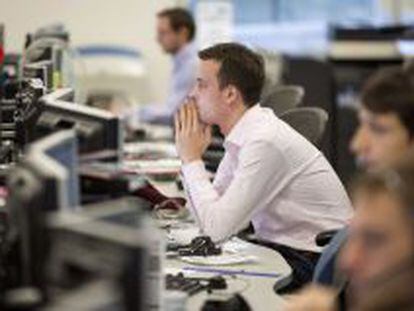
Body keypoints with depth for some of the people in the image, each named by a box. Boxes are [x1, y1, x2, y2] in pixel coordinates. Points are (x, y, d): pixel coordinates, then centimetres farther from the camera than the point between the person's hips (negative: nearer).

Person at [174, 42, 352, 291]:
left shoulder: (265, 142, -22)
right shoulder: (246, 133, 5)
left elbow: (216, 228, -23)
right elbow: (207, 214, 8)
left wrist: (192, 159, -14)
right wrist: (191, 159, -1)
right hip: (280, 246, 8)